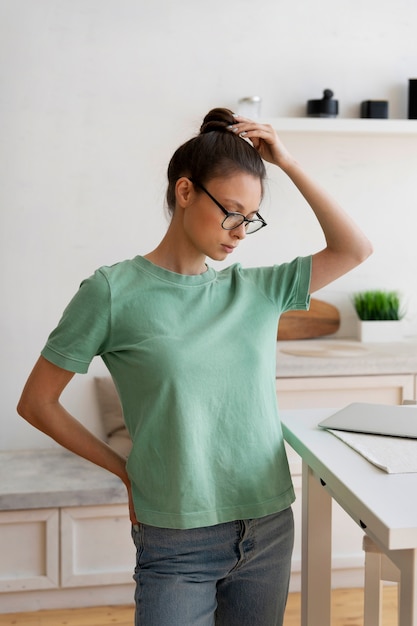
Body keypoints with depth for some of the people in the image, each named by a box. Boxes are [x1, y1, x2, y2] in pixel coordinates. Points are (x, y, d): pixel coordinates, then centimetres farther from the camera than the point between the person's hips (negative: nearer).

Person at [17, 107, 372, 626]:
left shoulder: (255, 289, 4)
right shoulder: (113, 292, -9)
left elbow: (354, 249, 6)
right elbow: (36, 403, -2)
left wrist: (287, 163, 2)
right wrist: (126, 470, 1)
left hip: (270, 530, 5)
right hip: (177, 546, -4)